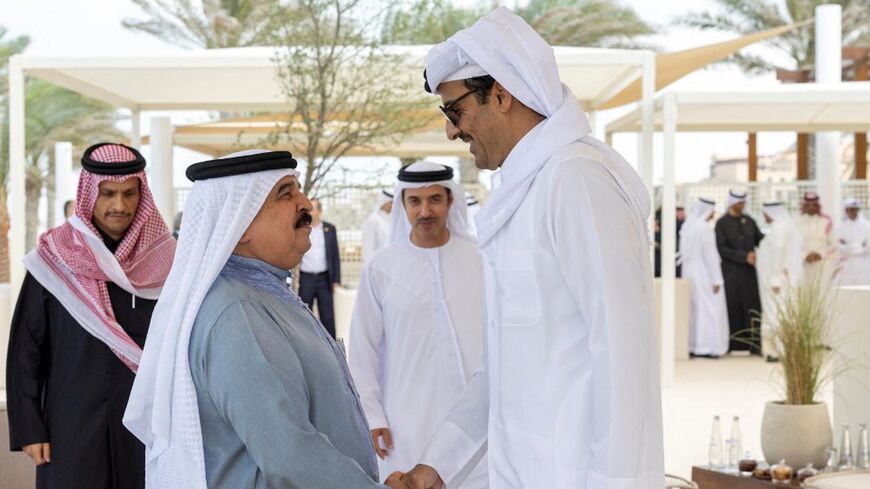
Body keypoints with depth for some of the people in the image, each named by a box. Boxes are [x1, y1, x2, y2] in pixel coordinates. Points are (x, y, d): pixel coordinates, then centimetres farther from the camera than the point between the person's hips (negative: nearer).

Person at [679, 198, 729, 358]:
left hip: (689, 273, 8)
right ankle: (706, 347, -4)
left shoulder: (687, 226, 7)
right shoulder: (704, 228, -16)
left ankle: (691, 345, 13)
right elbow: (710, 255, -16)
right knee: (708, 309, -3)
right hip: (704, 275, -8)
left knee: (693, 309, 12)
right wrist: (716, 279, -14)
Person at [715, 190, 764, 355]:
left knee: (752, 307, -1)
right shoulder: (722, 223, -1)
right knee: (732, 307, -1)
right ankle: (729, 345, 7)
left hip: (749, 271, 3)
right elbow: (722, 248, -9)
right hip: (731, 271, -3)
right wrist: (744, 256, -16)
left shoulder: (749, 221, 12)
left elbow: (760, 240, 12)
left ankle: (754, 344, 1)